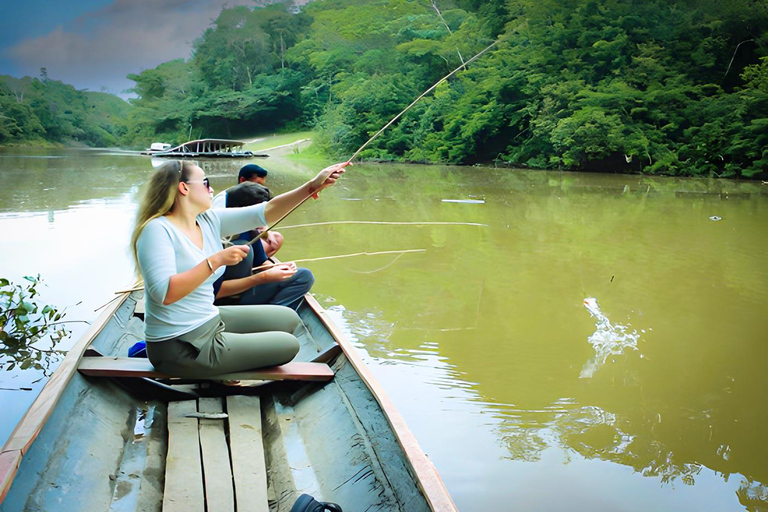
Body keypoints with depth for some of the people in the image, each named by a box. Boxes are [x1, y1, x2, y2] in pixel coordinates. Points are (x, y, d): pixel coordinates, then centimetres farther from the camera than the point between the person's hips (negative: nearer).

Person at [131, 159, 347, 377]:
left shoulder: (209, 220, 3)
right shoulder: (157, 230, -20)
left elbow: (264, 212, 0)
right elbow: (164, 293, -31)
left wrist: (312, 186, -8)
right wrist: (216, 260, -32)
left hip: (209, 321, 9)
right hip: (180, 349, -9)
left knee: (288, 319, 17)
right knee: (287, 345, -2)